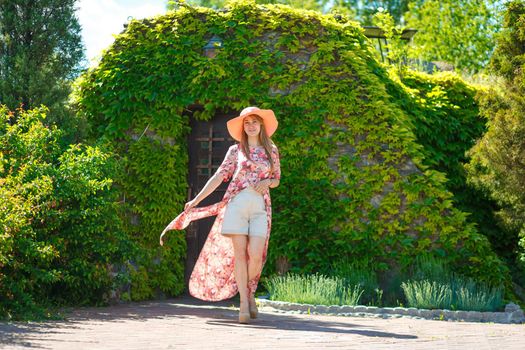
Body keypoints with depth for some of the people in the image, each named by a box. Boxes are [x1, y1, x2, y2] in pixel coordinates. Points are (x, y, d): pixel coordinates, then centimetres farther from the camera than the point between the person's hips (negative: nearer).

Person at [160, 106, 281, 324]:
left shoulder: (271, 151, 12)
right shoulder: (235, 150, 9)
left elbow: (276, 179, 19)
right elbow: (219, 176, 7)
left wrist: (267, 183, -5)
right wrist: (196, 200, 1)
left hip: (260, 207, 1)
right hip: (236, 204, 0)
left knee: (256, 255, -11)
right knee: (239, 254, -5)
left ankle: (249, 292, 15)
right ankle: (244, 302, 0)